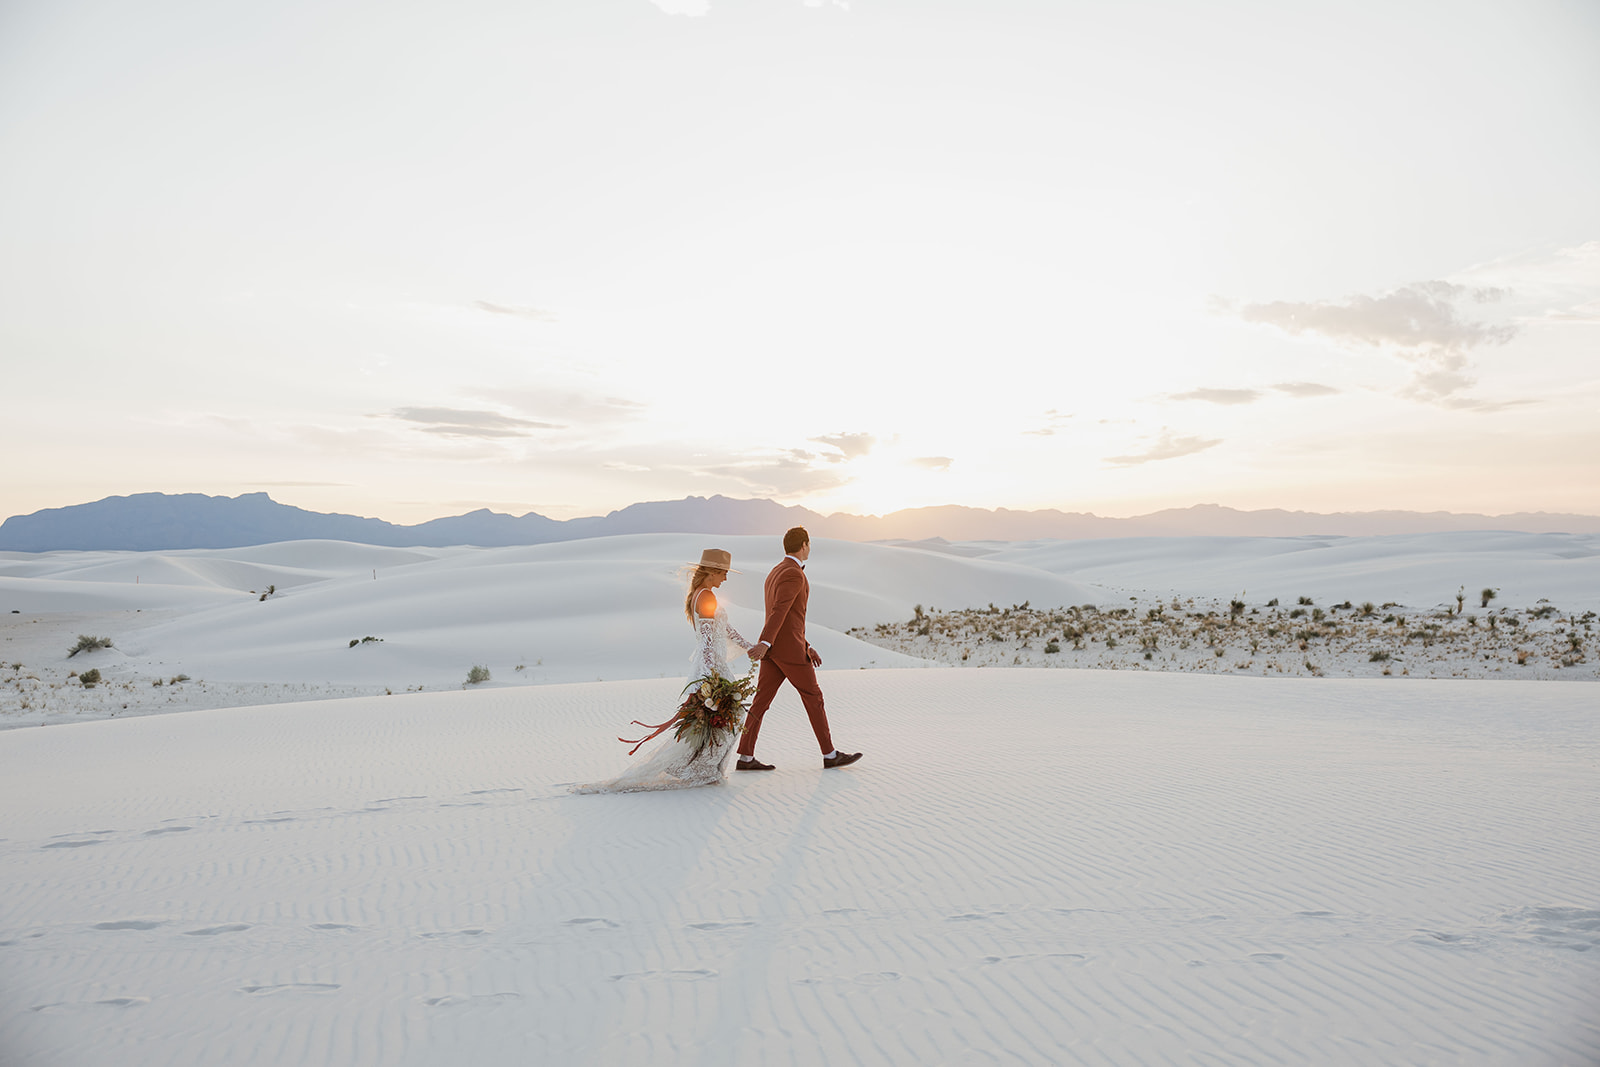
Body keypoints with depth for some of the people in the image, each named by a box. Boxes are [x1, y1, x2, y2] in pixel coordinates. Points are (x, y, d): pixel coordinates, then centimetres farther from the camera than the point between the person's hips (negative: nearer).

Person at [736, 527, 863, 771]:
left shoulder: (775, 574, 18)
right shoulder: (794, 575, -14)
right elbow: (779, 612, -27)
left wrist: (806, 647, 23)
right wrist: (764, 644, -35)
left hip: (773, 649, 9)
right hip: (789, 650, -9)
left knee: (761, 702, 5)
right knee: (813, 698, 2)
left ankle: (745, 758, 3)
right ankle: (830, 754, 11)